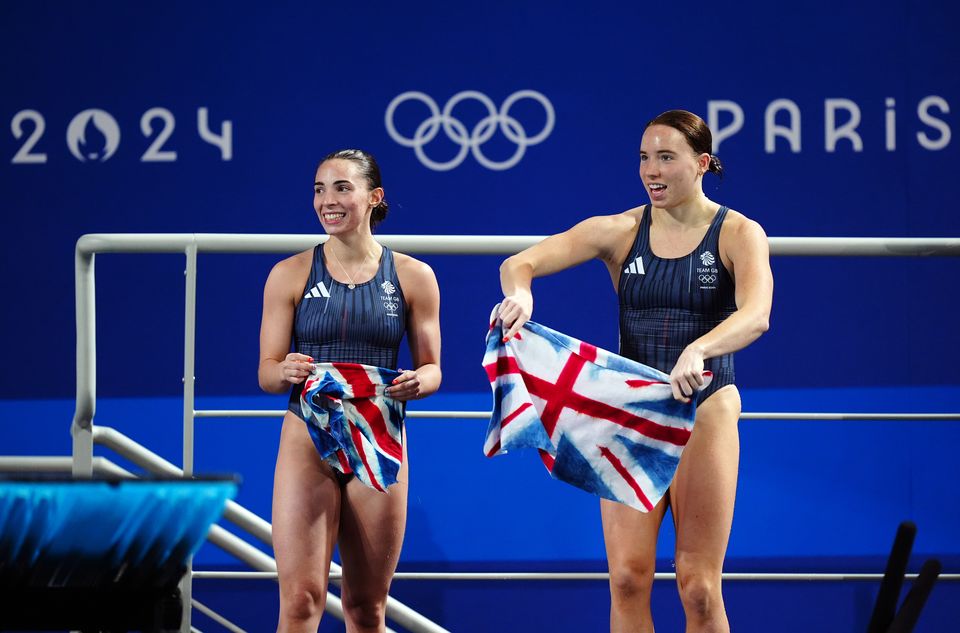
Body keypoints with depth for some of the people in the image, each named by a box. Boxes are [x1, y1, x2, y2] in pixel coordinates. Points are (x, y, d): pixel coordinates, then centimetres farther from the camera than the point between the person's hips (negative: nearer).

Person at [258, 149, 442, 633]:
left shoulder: (413, 278, 4)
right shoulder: (291, 275, 3)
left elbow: (432, 368, 8)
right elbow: (267, 372, 3)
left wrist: (416, 383, -16)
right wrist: (286, 372, -21)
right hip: (308, 442, -1)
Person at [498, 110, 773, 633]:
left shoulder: (738, 234, -3)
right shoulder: (619, 232, 4)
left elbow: (755, 315, -22)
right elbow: (519, 263, -4)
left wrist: (698, 351, -41)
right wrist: (519, 292, -28)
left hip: (705, 412, -2)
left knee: (698, 585, -2)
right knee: (628, 578, -5)